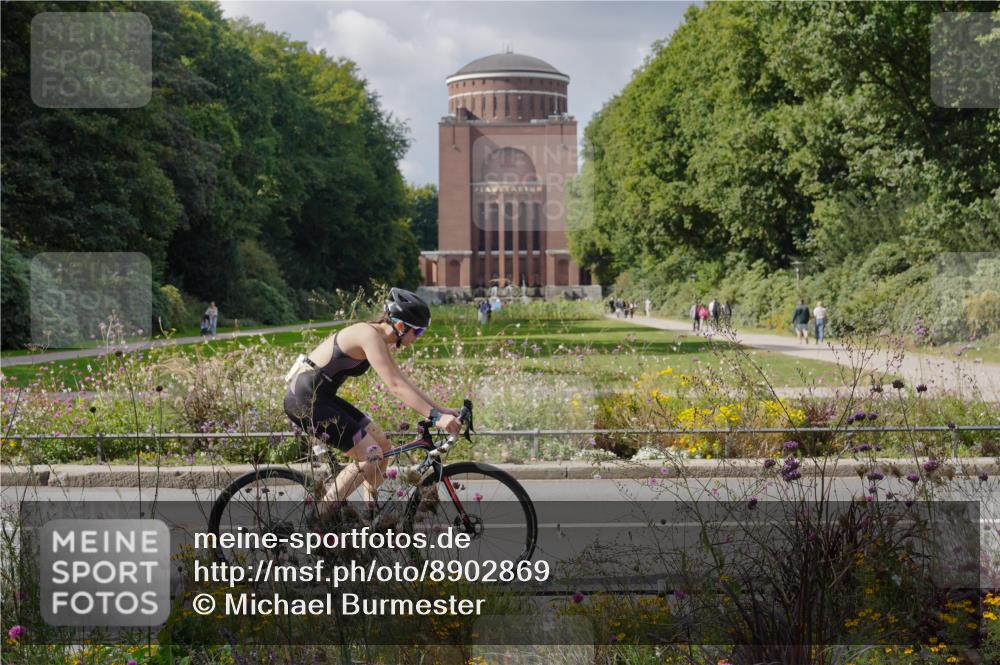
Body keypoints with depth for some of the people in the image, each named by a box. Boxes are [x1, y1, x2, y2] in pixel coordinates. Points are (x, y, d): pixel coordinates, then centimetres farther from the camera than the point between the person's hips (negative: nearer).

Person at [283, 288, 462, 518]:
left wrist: (442, 409, 10)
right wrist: (435, 417, -30)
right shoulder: (370, 335, -21)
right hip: (304, 400, -10)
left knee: (382, 445, 10)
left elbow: (404, 382, 15)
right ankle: (319, 519, -5)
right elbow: (395, 386, -27)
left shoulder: (380, 341, 10)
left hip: (321, 397, 10)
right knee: (370, 455, -12)